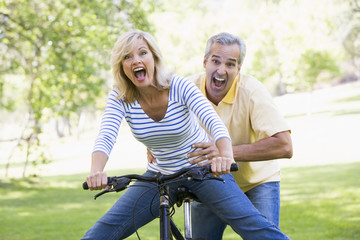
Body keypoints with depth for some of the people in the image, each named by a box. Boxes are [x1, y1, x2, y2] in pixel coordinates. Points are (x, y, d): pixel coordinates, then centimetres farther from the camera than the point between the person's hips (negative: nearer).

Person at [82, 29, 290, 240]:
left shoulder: (180, 87, -21)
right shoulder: (120, 99, -13)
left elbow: (214, 122, -34)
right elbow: (105, 138, -27)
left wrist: (226, 156, -56)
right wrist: (96, 171, -49)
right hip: (160, 176, 3)